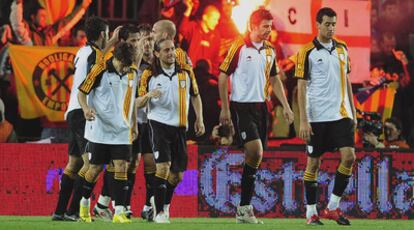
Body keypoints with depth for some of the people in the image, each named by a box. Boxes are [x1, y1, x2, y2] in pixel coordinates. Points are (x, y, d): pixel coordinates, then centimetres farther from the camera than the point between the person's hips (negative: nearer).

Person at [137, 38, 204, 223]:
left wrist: (199, 119, 7)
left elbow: (195, 96, 17)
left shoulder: (186, 72, 6)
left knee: (177, 175, 7)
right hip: (159, 124, -4)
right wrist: (149, 95, -20)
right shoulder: (149, 75, -1)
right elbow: (139, 103, 2)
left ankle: (161, 201, 32)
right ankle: (159, 212, -12)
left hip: (179, 127, 4)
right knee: (163, 166, -18)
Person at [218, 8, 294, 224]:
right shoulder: (238, 47, -9)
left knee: (255, 157, 5)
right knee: (255, 152, -18)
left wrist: (286, 106, 12)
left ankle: (244, 207, 12)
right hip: (241, 106, -7)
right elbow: (223, 76, -6)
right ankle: (244, 207, -9)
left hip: (261, 106, 7)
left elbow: (274, 79, 20)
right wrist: (225, 108, -9)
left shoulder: (269, 50, 10)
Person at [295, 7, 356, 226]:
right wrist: (303, 121, -12)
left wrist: (353, 112, 13)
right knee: (313, 162, 2)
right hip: (317, 117, -4)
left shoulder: (342, 49, 10)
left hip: (341, 115, 4)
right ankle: (311, 211, 10)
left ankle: (333, 206, 3)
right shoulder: (307, 52, -5)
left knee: (349, 156, -8)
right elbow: (301, 87, -6)